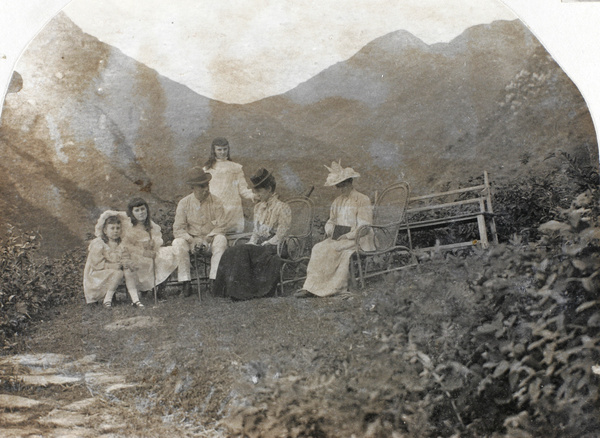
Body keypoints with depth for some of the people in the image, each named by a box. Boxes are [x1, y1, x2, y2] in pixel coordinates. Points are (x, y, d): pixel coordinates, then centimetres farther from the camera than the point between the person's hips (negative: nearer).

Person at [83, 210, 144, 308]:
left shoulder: (121, 245, 7)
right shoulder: (97, 244, -13)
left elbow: (126, 259, 3)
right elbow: (97, 264, -18)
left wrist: (126, 263, -22)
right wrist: (113, 266, -24)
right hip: (96, 276, -6)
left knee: (128, 270, -20)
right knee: (118, 273, -30)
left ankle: (134, 298, -26)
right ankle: (107, 299, -19)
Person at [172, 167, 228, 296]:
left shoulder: (215, 202, -3)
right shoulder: (184, 203, -3)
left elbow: (220, 227, -5)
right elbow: (178, 229, -5)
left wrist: (209, 238, -23)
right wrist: (191, 241, -21)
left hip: (210, 239, 0)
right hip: (191, 239, 0)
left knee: (221, 240, -33)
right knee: (178, 243, -30)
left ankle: (214, 278, -29)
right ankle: (185, 282, -24)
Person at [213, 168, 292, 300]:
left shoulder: (283, 208, -5)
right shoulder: (258, 207, 19)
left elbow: (279, 236, -11)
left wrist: (261, 246, -16)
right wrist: (251, 244, 0)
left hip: (273, 249, -7)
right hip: (259, 246, 7)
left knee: (242, 252, -29)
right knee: (232, 252, -22)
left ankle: (243, 290, -24)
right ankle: (237, 290, -25)